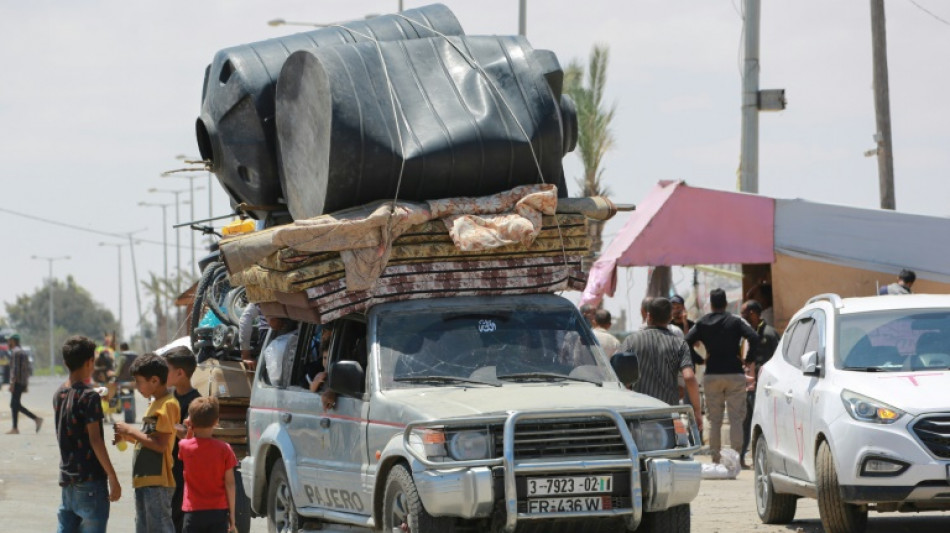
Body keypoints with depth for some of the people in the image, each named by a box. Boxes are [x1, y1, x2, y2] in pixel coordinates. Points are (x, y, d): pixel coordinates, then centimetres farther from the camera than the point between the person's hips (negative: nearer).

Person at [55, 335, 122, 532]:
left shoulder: (59, 395, 9)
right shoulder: (89, 396, -14)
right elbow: (95, 440, -17)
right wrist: (113, 477, -13)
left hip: (67, 478, 7)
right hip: (90, 479, -7)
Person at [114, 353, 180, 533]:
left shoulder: (167, 405, -14)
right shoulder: (155, 403, 17)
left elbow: (160, 444, -20)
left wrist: (131, 431, -13)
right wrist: (129, 436, 7)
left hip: (158, 483, -11)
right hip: (144, 480, 11)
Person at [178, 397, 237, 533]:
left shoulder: (185, 446, -5)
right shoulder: (224, 449, -6)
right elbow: (229, 484, -5)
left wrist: (189, 432, 8)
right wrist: (232, 514, 1)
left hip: (193, 512, 0)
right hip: (219, 511, 0)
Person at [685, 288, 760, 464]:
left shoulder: (702, 323, 4)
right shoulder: (736, 321, -1)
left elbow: (686, 343, -6)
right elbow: (754, 339, -14)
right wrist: (750, 359, -2)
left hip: (711, 375, 2)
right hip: (734, 374, -2)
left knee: (714, 419, 8)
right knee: (736, 418, 0)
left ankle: (715, 458, 7)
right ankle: (736, 456, -8)